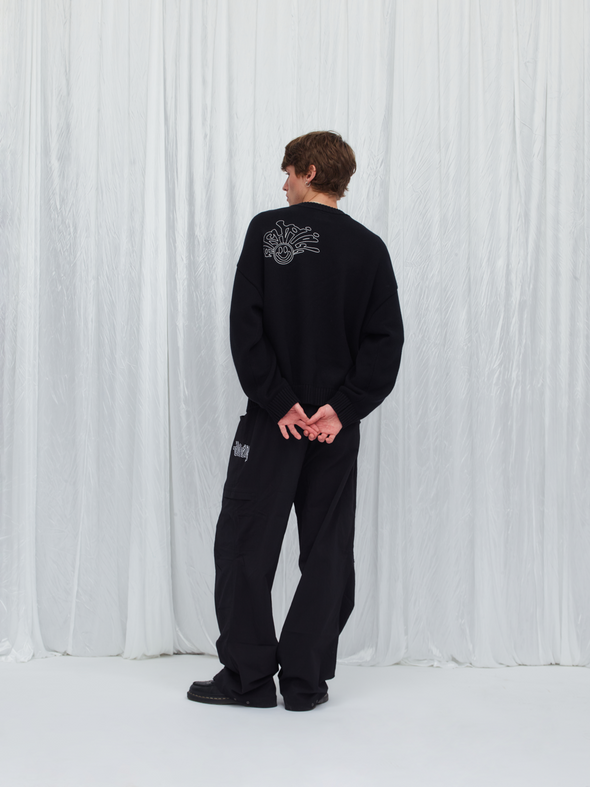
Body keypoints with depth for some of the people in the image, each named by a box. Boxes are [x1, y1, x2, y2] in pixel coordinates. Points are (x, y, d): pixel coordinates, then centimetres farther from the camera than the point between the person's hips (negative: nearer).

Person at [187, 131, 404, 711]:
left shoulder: (267, 230, -2)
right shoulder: (369, 248, 6)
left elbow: (247, 325, -10)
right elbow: (386, 339, -1)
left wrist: (279, 402, -10)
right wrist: (342, 408, -6)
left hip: (272, 421, -3)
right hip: (338, 428, 3)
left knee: (244, 543, 7)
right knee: (327, 552, 9)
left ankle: (249, 675, 9)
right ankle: (306, 681, 12)